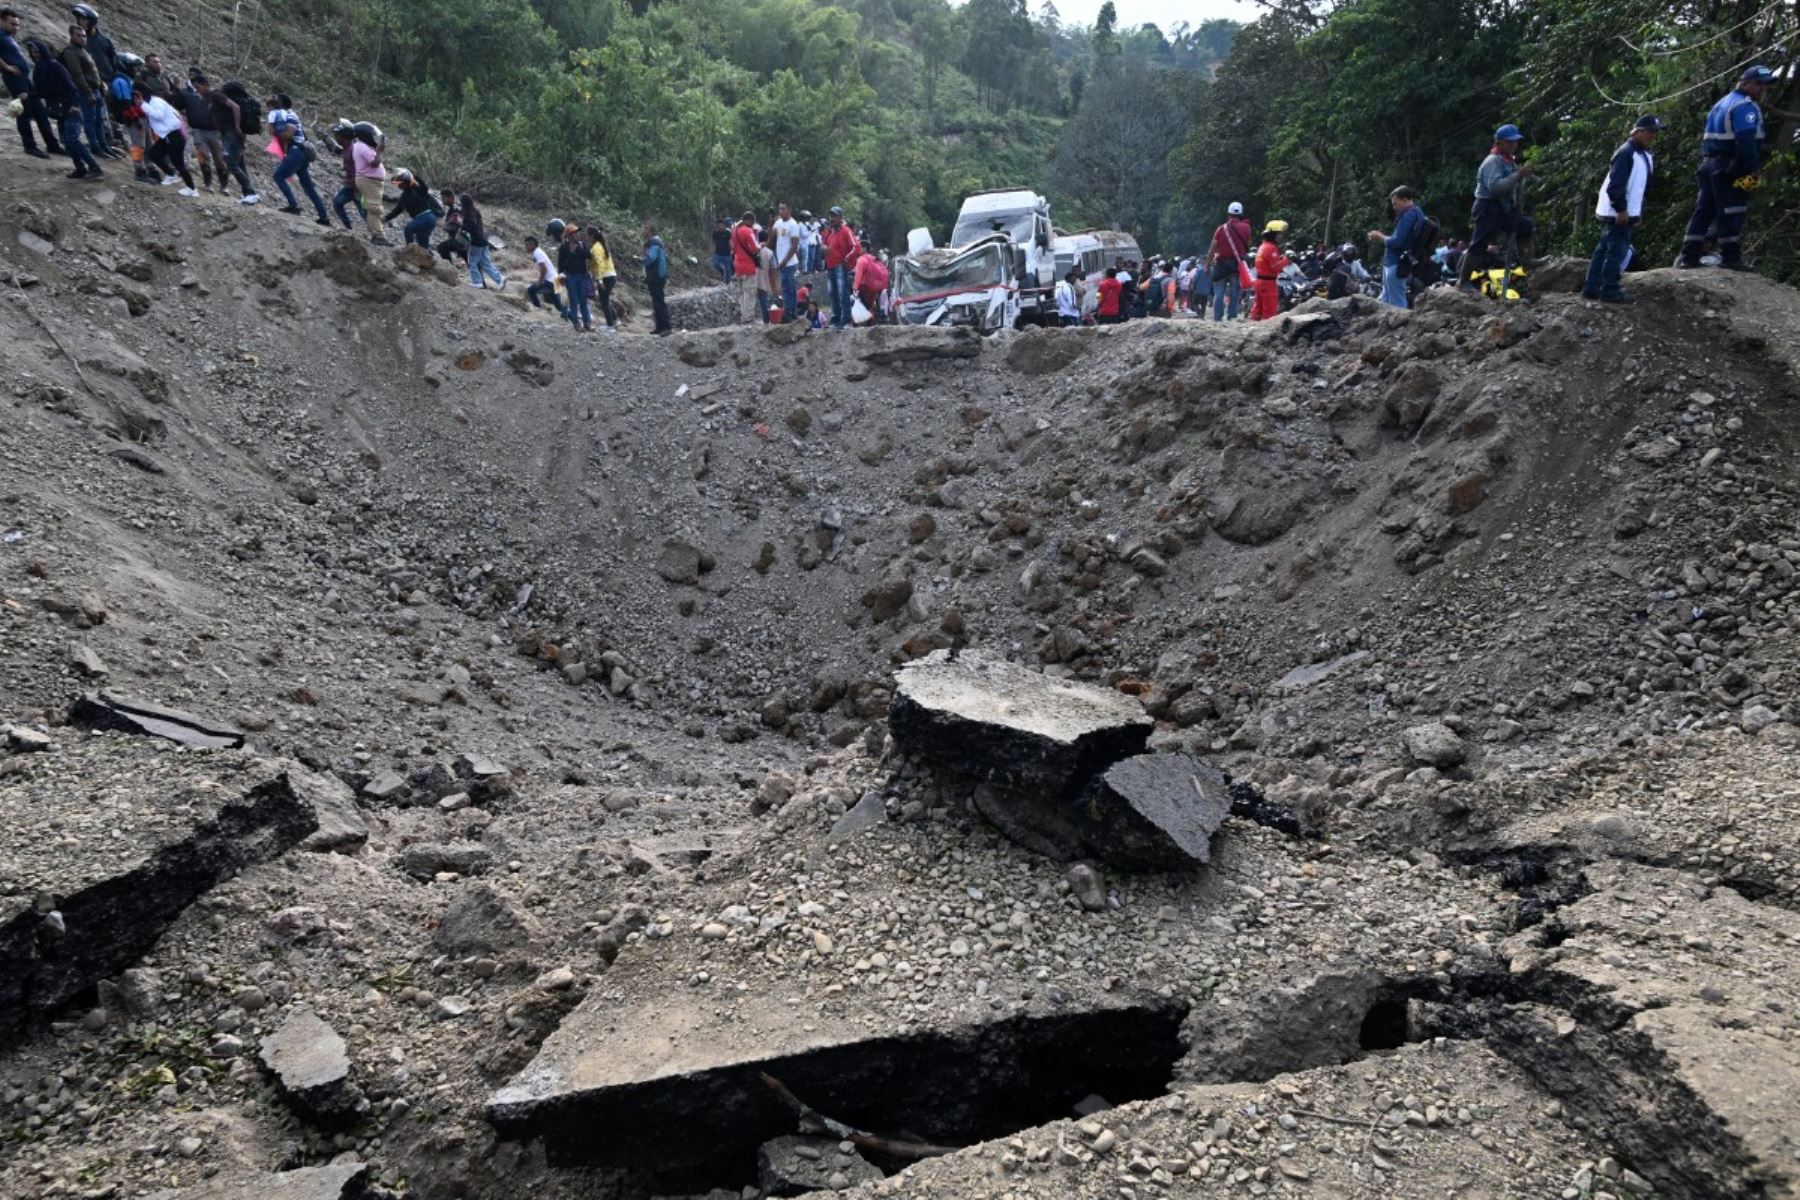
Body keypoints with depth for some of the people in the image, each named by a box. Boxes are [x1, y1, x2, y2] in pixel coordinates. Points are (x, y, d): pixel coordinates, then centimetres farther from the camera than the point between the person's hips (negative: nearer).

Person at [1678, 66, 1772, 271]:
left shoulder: (1722, 104, 20)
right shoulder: (1745, 106, -10)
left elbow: (1707, 138, 21)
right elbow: (1746, 140, -21)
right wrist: (1754, 169, -21)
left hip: (1709, 163, 9)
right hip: (1730, 167, -9)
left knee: (1704, 210, 8)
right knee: (1732, 212, -7)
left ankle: (1688, 256, 6)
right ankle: (1730, 258, -7)